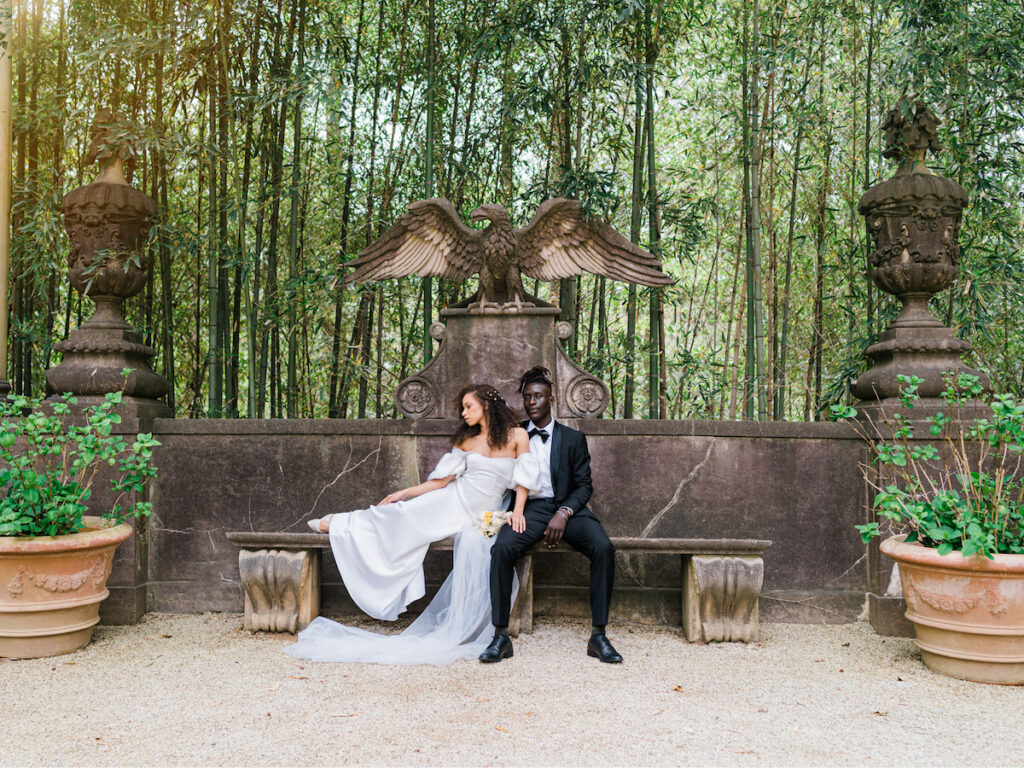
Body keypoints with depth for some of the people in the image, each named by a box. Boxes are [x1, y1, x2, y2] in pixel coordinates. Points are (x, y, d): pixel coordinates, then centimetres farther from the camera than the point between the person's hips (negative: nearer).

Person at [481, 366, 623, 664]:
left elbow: (584, 485, 5)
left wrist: (564, 513, -13)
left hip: (567, 508, 0)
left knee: (603, 548, -28)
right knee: (501, 548, -31)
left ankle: (598, 636, -19)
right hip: (528, 508, 0)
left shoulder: (573, 438, 11)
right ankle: (501, 636, -24)